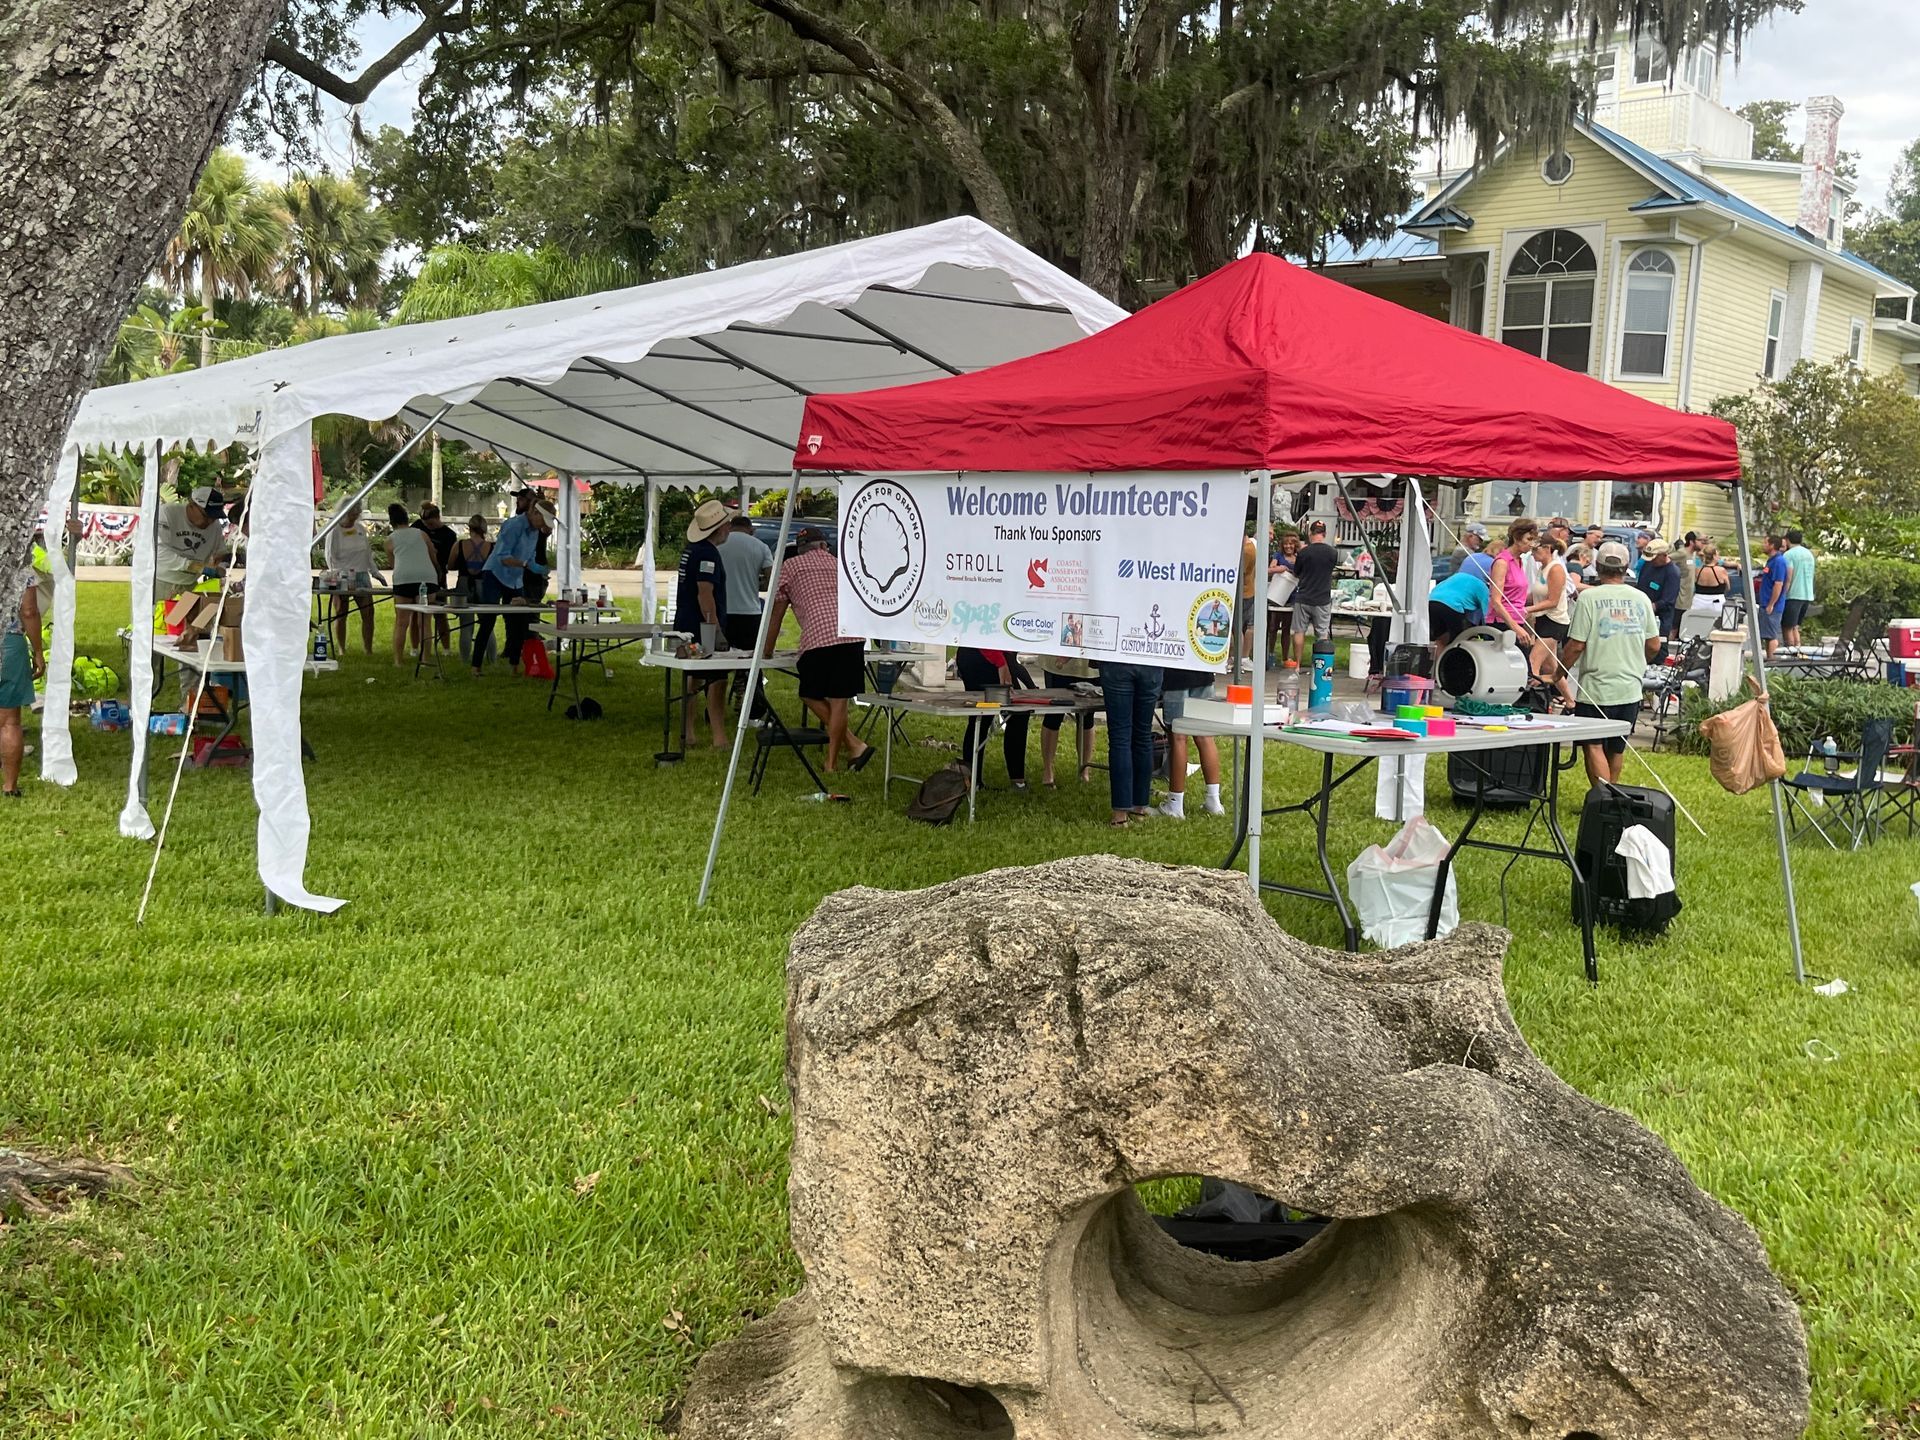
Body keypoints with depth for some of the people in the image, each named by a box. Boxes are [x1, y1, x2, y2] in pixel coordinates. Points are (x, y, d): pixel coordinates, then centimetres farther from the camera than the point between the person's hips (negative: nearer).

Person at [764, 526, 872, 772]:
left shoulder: (789, 567, 17)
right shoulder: (838, 564, 28)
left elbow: (777, 612, 18)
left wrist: (767, 650, 28)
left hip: (819, 637, -4)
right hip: (852, 634, 4)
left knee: (811, 696, 11)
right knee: (838, 702, 4)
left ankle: (854, 745, 3)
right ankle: (832, 762, 4)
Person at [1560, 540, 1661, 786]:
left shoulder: (1589, 597, -10)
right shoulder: (1641, 598, 4)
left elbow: (1576, 645, -12)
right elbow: (1654, 645, 9)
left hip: (1596, 688, -5)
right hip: (1631, 689, 5)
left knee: (1594, 745, 0)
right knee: (1617, 747, 16)